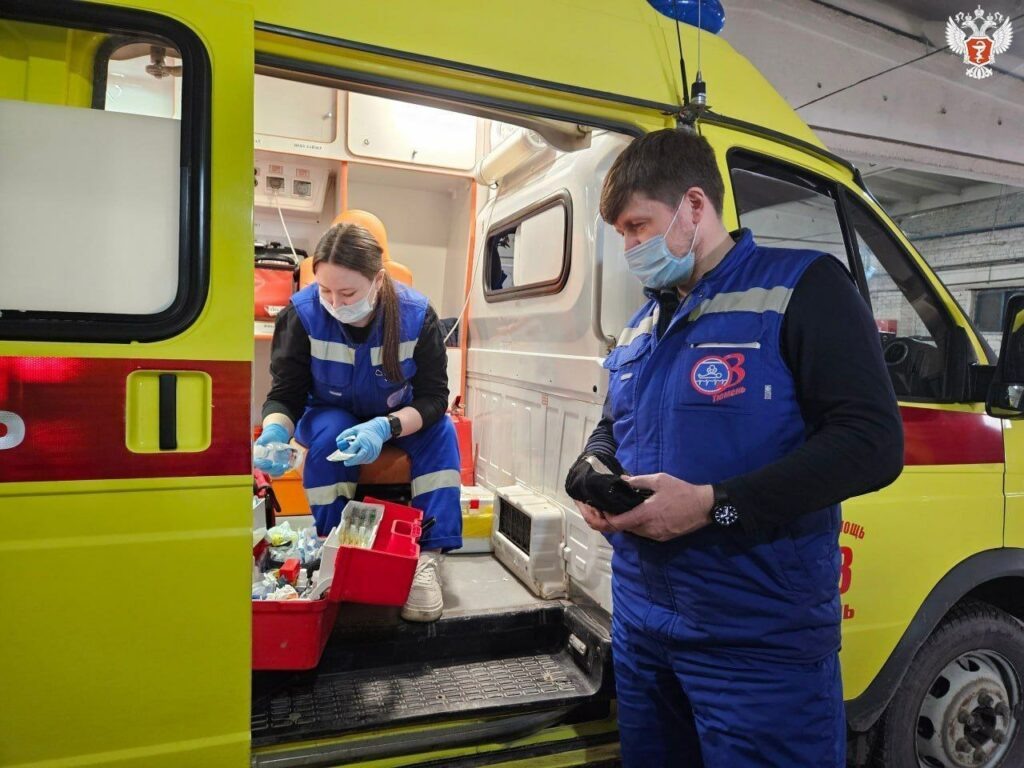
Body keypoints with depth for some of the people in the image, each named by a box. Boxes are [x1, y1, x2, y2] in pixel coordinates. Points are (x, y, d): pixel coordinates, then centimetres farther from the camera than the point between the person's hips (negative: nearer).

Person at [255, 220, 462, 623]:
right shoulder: (302, 313, -24)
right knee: (328, 437, -33)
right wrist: (274, 430, -43)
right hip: (331, 414, 0)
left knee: (442, 432, -27)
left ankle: (427, 555, -25)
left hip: (400, 417, 1)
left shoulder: (417, 315, -25)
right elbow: (285, 395, -18)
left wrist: (384, 428, -43)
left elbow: (434, 397, -24)